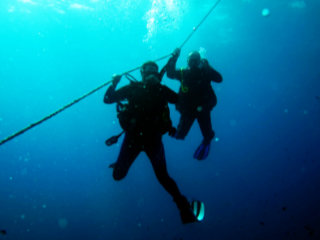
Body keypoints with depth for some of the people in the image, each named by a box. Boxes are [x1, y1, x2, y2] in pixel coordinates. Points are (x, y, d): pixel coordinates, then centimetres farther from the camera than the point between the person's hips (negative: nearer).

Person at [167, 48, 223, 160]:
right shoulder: (183, 72, -3)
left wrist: (207, 66, -24)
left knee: (208, 135, 1)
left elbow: (219, 79, -17)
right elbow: (170, 74, -19)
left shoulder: (205, 72, -4)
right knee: (180, 134, -1)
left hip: (203, 108, -1)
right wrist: (174, 58, -24)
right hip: (187, 108, 1)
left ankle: (206, 142, 40)